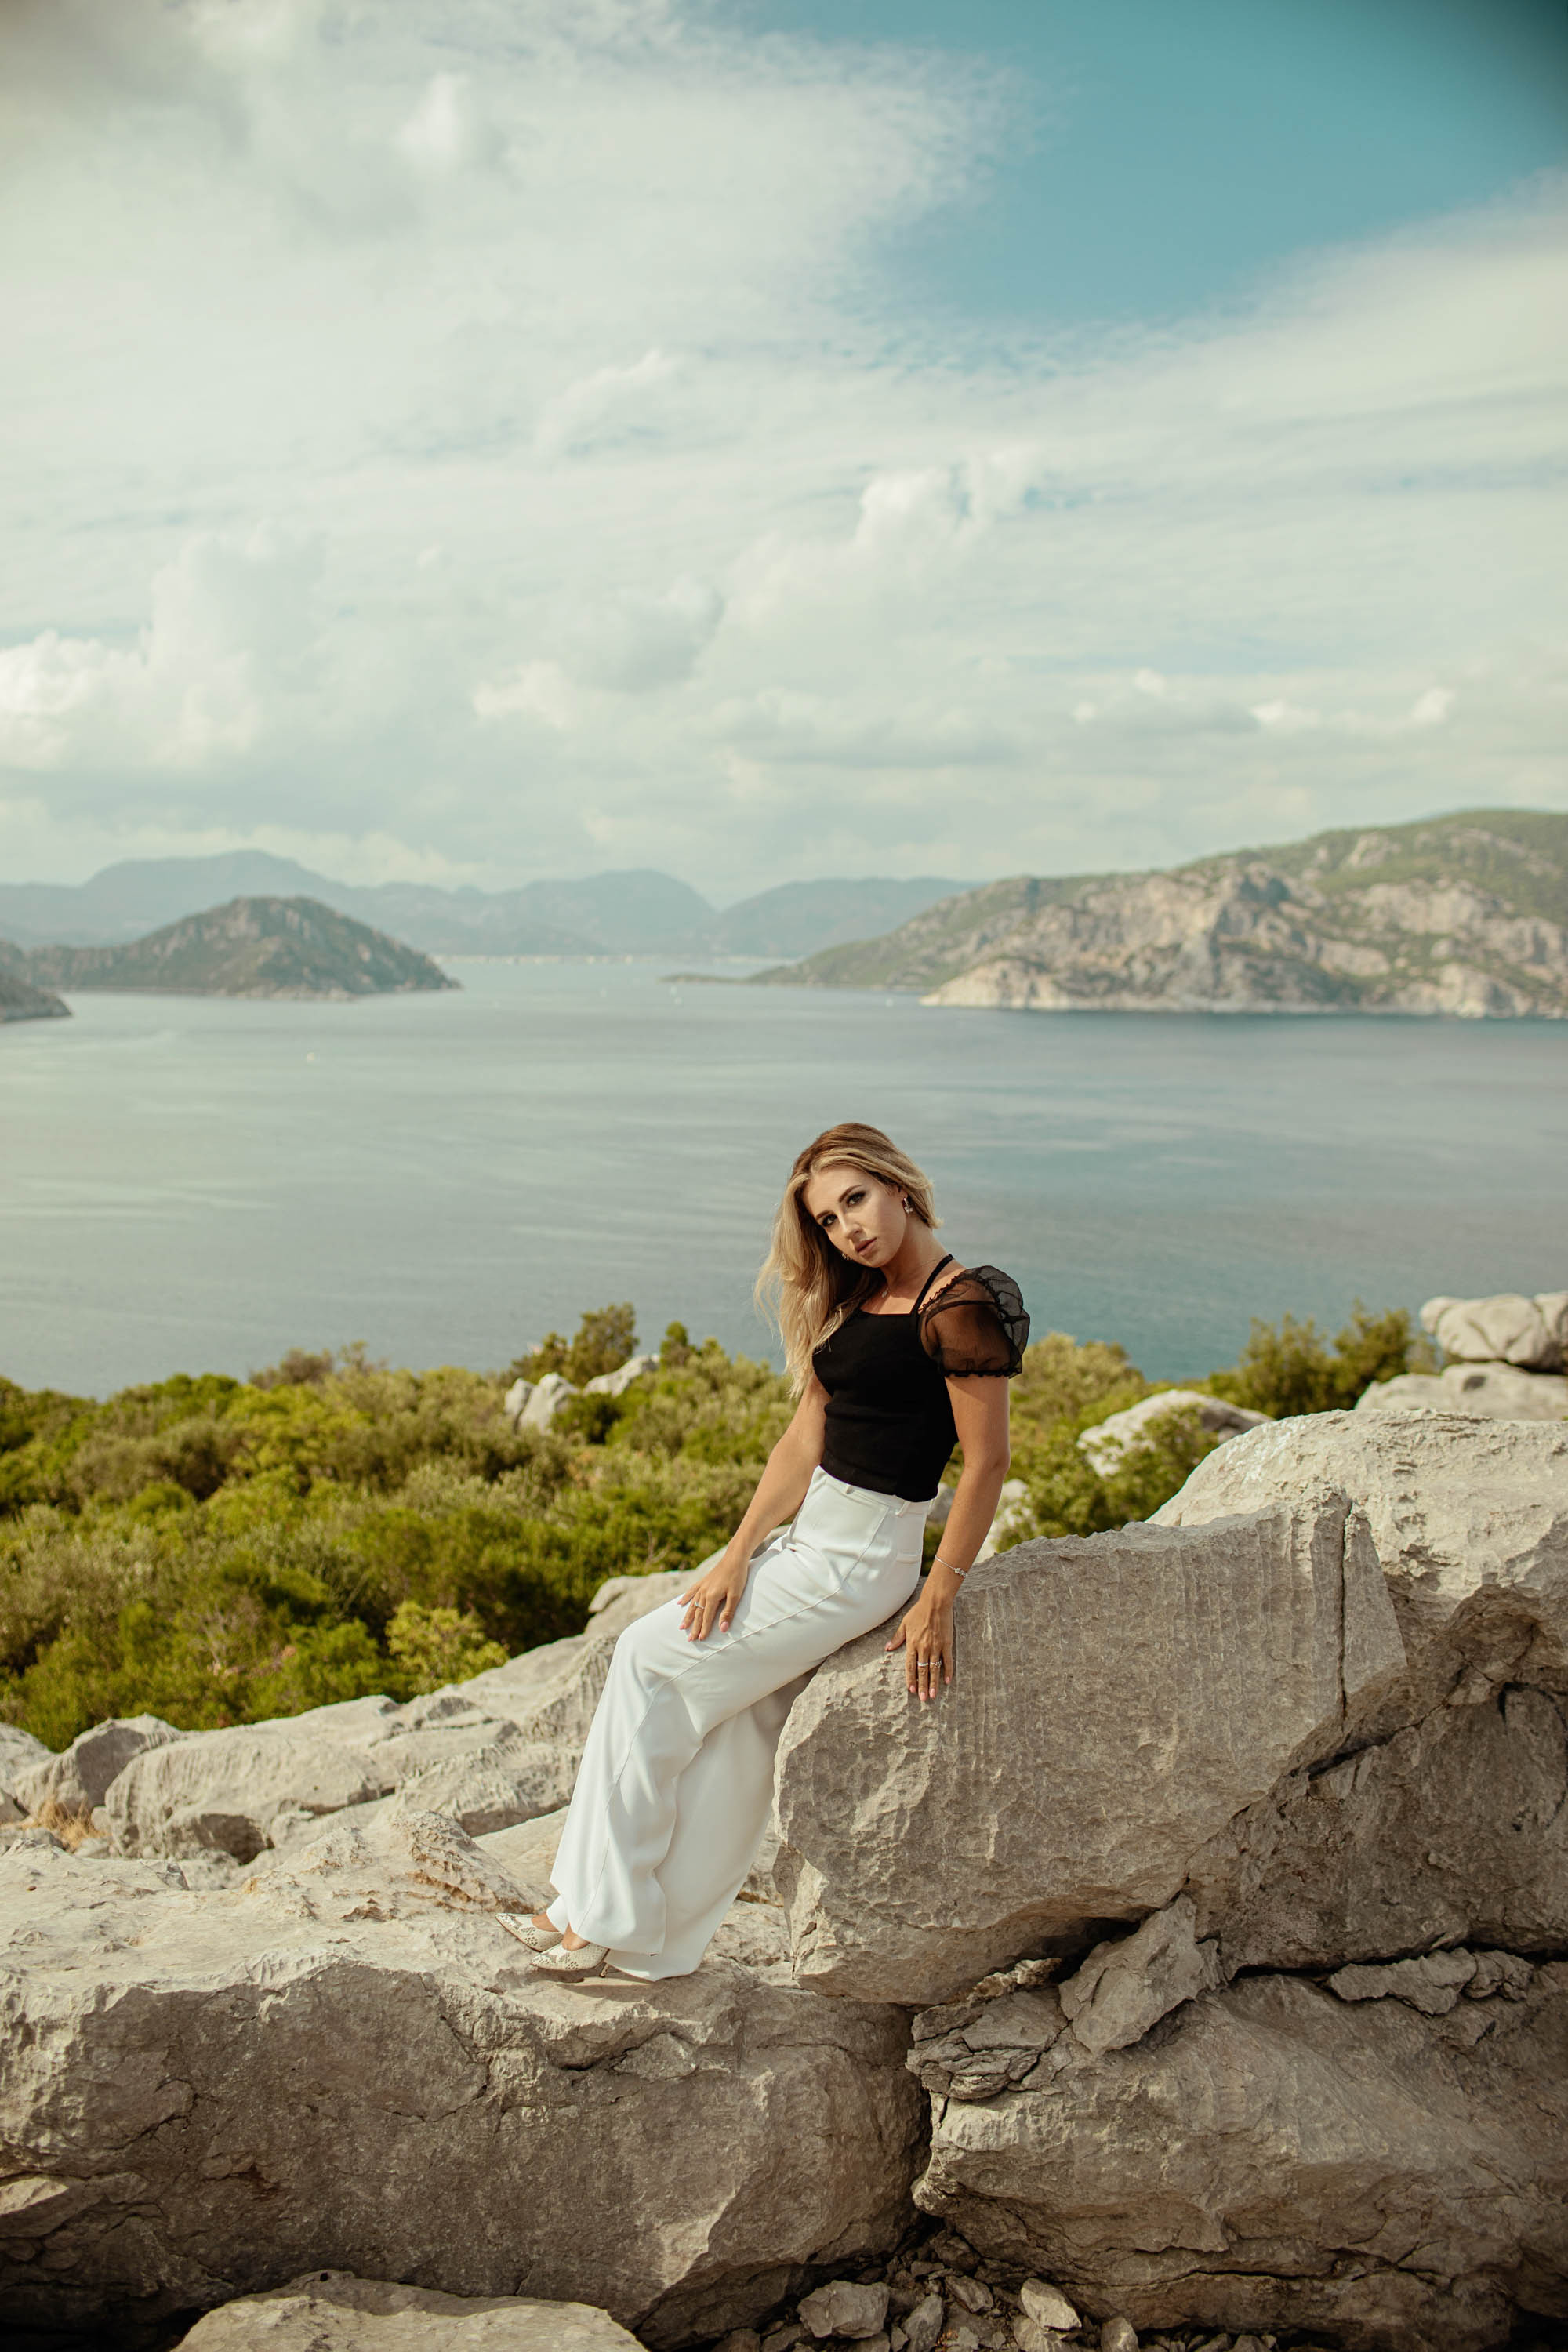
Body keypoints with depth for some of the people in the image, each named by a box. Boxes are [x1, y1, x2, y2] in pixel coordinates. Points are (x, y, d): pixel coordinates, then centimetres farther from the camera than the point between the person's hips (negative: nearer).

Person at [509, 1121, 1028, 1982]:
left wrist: (938, 1600, -14)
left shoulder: (959, 1305, -15)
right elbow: (804, 1441, 8)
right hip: (806, 1535, 7)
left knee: (652, 1658, -4)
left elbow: (987, 1462, -14)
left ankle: (606, 1917, 6)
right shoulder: (855, 1303, 11)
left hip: (857, 1558, -7)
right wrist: (739, 1553, 0)